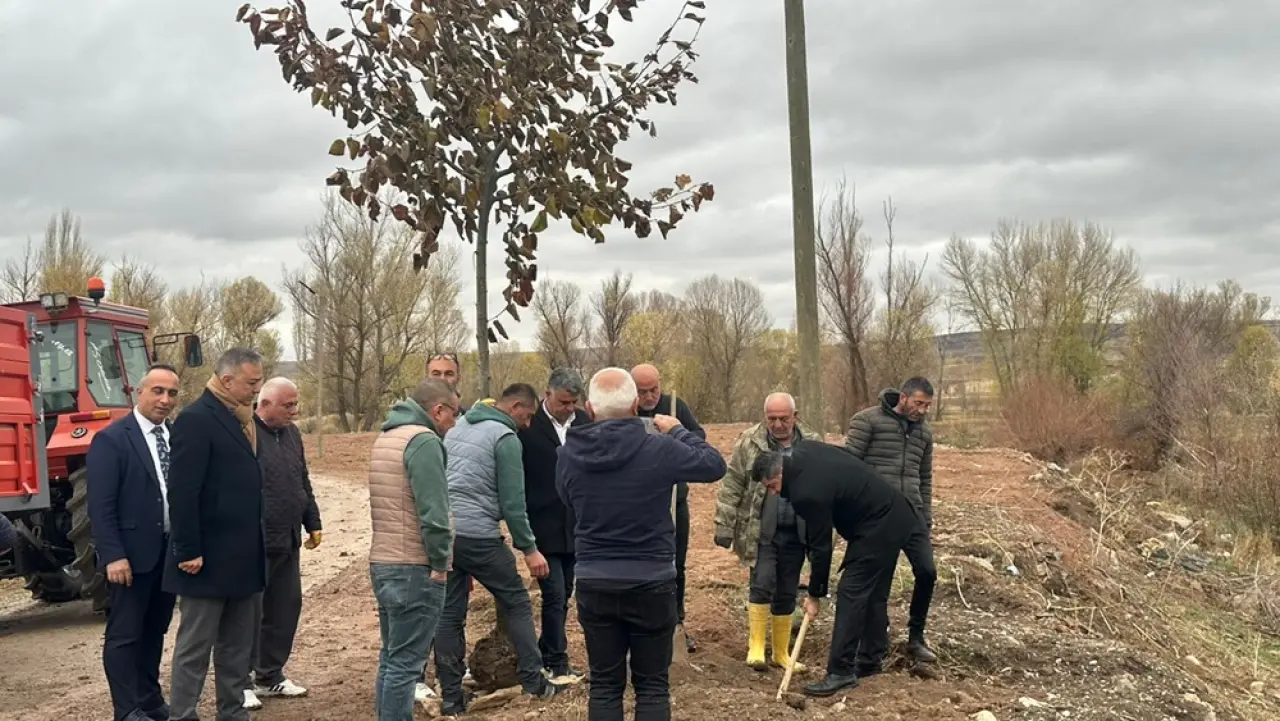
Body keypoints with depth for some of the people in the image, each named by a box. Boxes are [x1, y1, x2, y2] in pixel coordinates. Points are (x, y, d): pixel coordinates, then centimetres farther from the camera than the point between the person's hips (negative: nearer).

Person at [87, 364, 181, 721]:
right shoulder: (111, 439, -10)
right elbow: (100, 506, -13)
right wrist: (113, 556, -19)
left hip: (171, 551, 6)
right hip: (133, 553, -6)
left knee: (155, 631, 16)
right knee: (125, 633, 3)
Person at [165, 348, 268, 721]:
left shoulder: (243, 421, 12)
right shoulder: (196, 419, -15)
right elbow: (182, 491, -19)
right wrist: (188, 551, -20)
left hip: (242, 557, 9)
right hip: (208, 558, -8)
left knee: (237, 646, 16)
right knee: (194, 647, 2)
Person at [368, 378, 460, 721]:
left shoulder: (385, 438, 15)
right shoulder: (424, 440, -14)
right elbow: (432, 511, -22)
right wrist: (440, 562, -12)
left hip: (381, 562, 9)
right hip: (414, 568, -9)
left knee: (391, 657, 16)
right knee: (405, 663, -4)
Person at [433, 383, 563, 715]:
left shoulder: (457, 427, 16)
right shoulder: (506, 438, -8)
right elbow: (513, 502, -11)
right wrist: (529, 548, -5)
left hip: (442, 533, 7)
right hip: (479, 536, -7)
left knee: (449, 614, 9)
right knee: (517, 603, 9)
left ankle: (451, 696, 12)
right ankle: (533, 681, 12)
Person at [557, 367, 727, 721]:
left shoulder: (569, 453, -6)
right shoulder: (660, 449, -16)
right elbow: (715, 464, 0)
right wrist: (678, 431, 12)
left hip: (594, 585, 3)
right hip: (650, 584, -2)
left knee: (604, 684, 13)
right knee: (652, 685, 10)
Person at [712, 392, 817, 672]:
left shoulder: (813, 444, 3)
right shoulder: (749, 442, -4)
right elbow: (731, 486, -2)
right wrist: (724, 527, -5)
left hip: (795, 533, 3)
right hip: (760, 531, -3)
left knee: (787, 593, 10)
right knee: (762, 584, -12)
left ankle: (781, 653, 23)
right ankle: (756, 647, 2)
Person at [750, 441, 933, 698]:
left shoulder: (807, 494, -27)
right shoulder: (803, 451, -1)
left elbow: (821, 547, -19)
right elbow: (848, 454, 15)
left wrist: (815, 595, -7)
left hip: (880, 529, -11)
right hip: (889, 516, 11)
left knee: (850, 593, -12)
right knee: (864, 592, 15)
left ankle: (841, 672, -12)